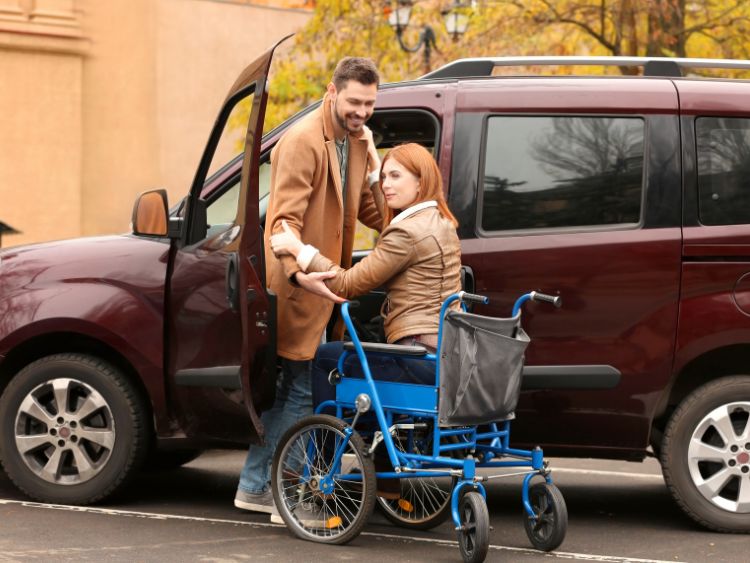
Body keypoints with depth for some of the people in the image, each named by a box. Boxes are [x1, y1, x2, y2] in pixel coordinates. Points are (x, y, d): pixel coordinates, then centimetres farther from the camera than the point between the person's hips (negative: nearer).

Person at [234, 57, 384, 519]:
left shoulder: (356, 142, 12)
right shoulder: (303, 142, -17)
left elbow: (370, 214, 11)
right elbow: (285, 218, -23)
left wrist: (374, 173, -7)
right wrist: (298, 272, -38)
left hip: (324, 284, 9)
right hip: (299, 285, -9)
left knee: (289, 388, 15)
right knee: (299, 391, -5)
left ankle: (255, 485, 24)